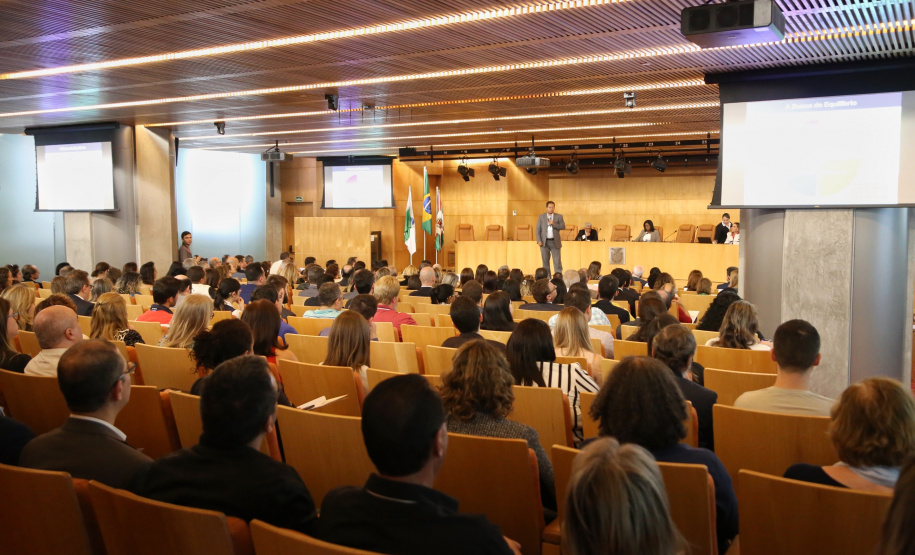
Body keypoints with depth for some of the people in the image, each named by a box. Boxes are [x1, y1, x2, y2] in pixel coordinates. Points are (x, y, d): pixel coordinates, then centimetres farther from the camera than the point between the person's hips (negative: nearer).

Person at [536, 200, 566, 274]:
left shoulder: (559, 216, 9)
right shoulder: (541, 217, 10)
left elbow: (563, 226, -2)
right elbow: (538, 229, 6)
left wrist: (554, 224, -15)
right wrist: (539, 240, -5)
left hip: (555, 242, -1)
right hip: (544, 242, 1)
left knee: (557, 261, -4)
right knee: (545, 261, 4)